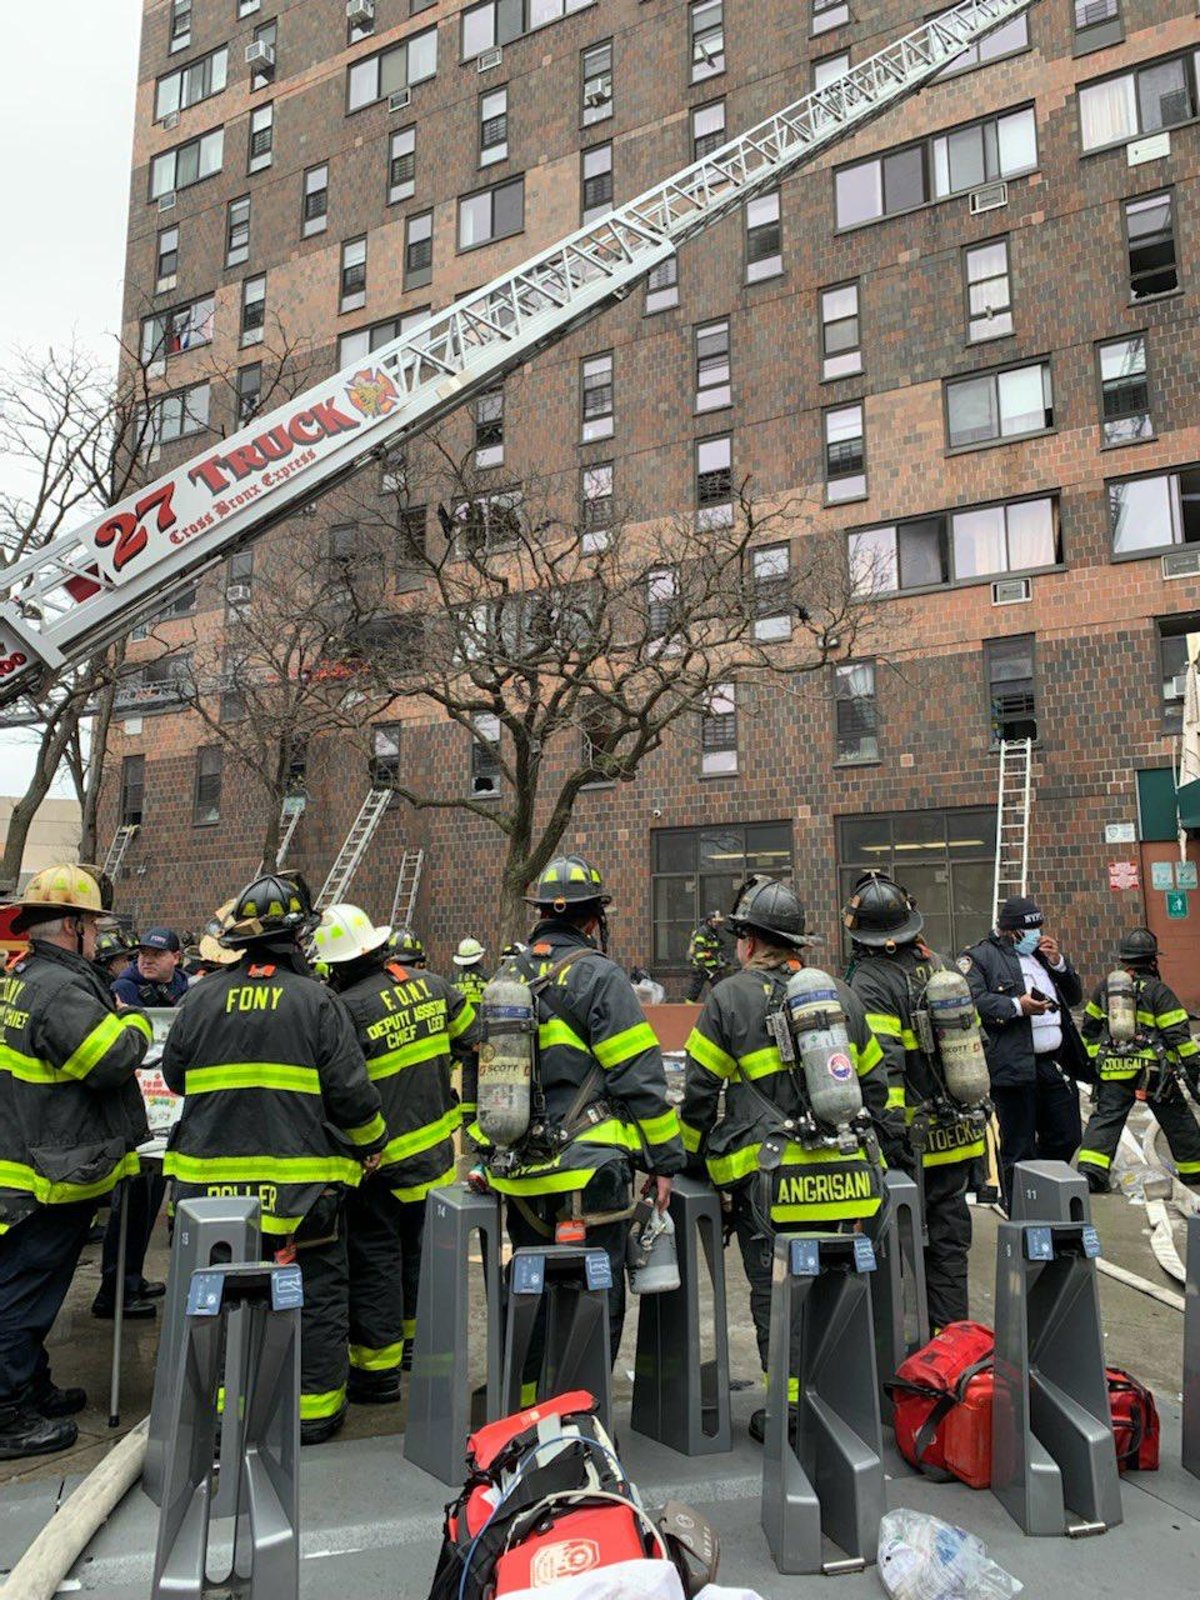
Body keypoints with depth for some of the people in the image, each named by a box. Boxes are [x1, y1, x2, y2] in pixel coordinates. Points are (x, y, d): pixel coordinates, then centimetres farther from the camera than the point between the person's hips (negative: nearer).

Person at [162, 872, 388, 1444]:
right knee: (316, 1294, 12)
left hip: (213, 1177, 3)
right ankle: (314, 1407, 20)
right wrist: (372, 1140, 6)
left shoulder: (201, 998, -2)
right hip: (302, 1179, -3)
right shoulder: (316, 1001, -12)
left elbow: (175, 1075, 10)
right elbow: (350, 1090, -11)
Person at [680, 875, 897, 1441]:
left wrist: (695, 1154, 10)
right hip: (844, 1177, 5)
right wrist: (879, 1142, 25)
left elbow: (699, 1091, -3)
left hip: (768, 1182, -4)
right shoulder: (841, 995, 9)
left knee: (775, 1298, 8)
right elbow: (875, 1080, 15)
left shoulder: (729, 998, -5)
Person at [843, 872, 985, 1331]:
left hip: (914, 1140, -7)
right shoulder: (940, 965, 7)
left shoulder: (869, 982, -16)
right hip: (958, 1132, 7)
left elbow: (883, 1066, -23)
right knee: (949, 1235, 15)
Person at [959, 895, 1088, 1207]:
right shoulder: (979, 957, -3)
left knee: (1066, 1138, 13)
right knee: (1019, 1149, 2)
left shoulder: (1042, 954, 20)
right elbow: (972, 1000, -16)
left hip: (1056, 1063, 7)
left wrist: (1058, 962, 7)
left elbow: (1075, 997, 22)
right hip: (1014, 1067, -7)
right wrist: (1016, 1006, -21)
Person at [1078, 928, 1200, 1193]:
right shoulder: (1158, 991, -5)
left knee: (1105, 1118, -1)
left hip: (1113, 1071, 3)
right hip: (1153, 1071, -3)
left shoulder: (1105, 987, 10)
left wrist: (1094, 1057, 26)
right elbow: (1178, 1034, -9)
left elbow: (1089, 1026, 17)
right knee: (1177, 1119, 16)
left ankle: (1090, 1171, -16)